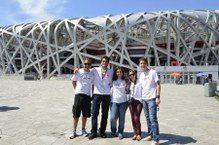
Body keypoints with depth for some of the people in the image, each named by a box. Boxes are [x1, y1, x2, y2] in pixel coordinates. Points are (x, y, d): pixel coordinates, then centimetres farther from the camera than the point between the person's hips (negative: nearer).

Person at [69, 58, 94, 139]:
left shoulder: (92, 74, 4)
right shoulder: (78, 72, -4)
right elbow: (73, 81, 9)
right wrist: (76, 89, 6)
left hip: (87, 96, 3)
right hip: (79, 95, -2)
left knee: (85, 114, 10)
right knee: (76, 115, 2)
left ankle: (83, 130, 26)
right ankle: (74, 132, 12)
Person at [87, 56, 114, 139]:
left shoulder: (111, 72, 6)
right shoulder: (95, 70, 1)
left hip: (106, 95, 2)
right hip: (97, 94, -2)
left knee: (105, 114, 7)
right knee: (94, 113, -2)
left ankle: (102, 131, 19)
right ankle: (93, 132, 7)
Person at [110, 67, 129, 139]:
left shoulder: (125, 81, 9)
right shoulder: (113, 81, 4)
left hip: (123, 101, 1)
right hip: (114, 101, -1)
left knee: (121, 118, 5)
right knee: (113, 117, -8)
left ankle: (120, 133, 18)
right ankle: (113, 131, 17)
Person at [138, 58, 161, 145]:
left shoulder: (153, 72, -5)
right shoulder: (141, 75, 13)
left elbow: (158, 85, -8)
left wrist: (158, 97, -15)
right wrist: (141, 97, 14)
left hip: (152, 98, -6)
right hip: (144, 99, 6)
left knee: (153, 119, -7)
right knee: (148, 118, 13)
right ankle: (151, 135, 25)